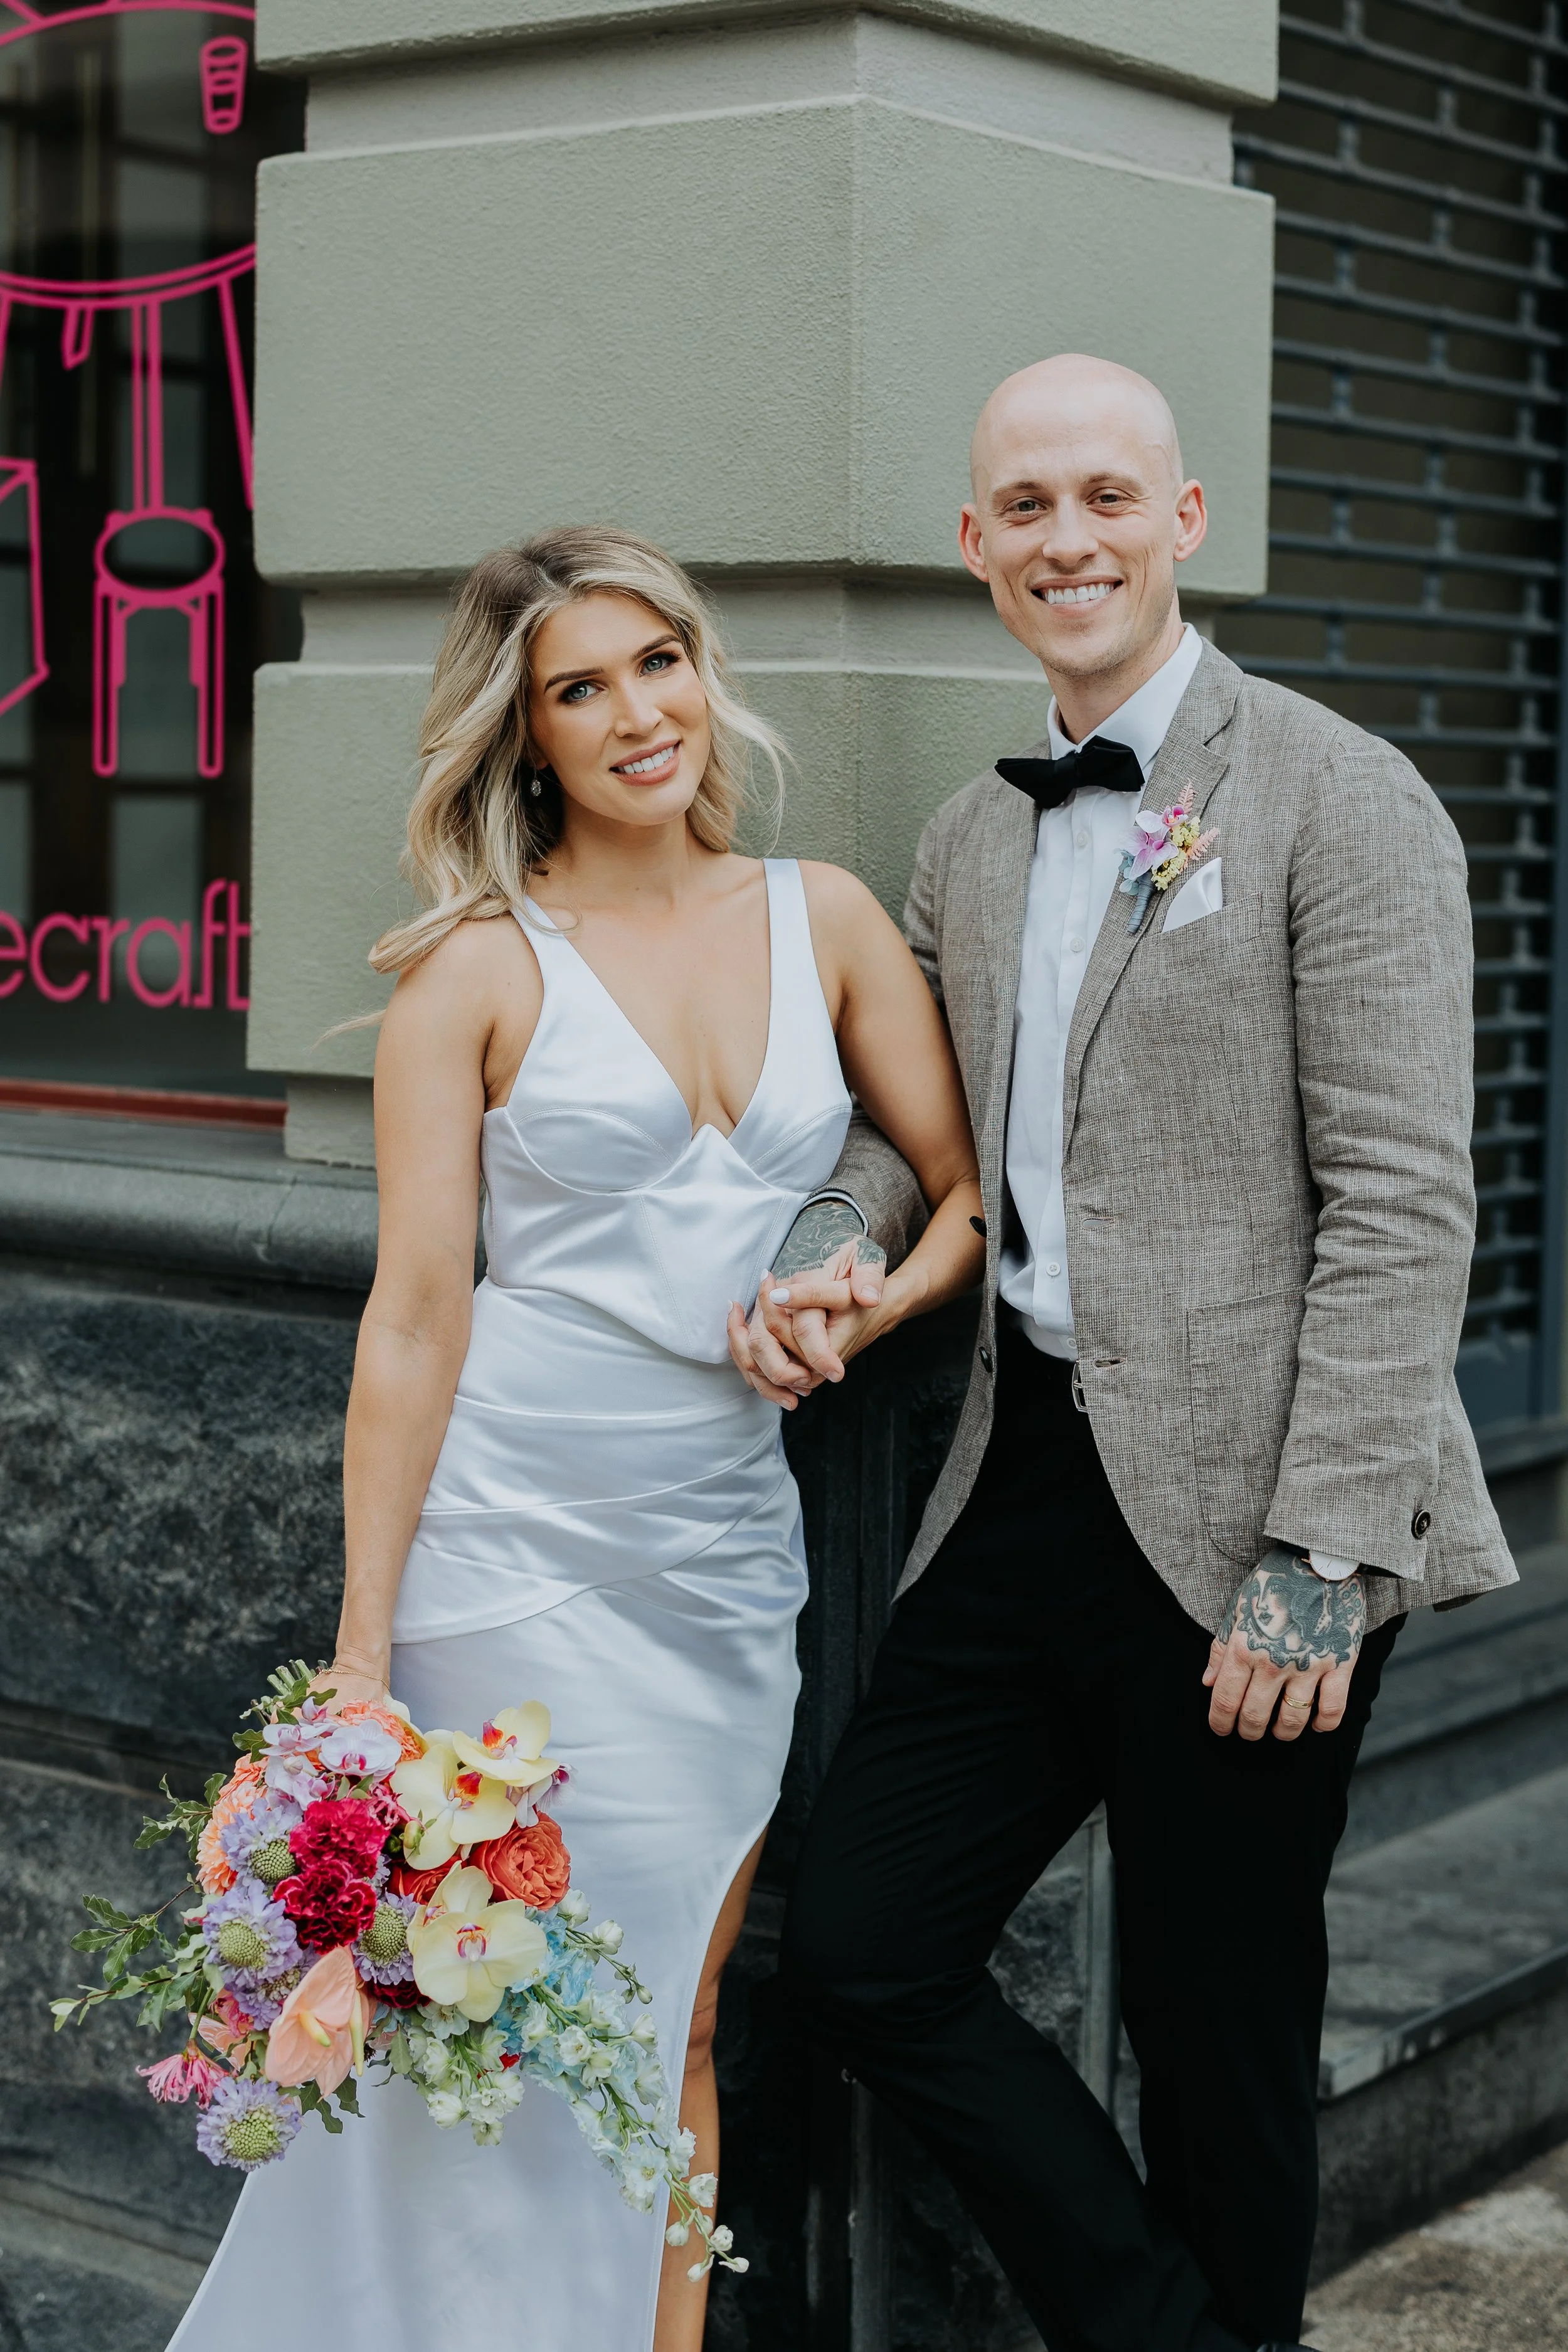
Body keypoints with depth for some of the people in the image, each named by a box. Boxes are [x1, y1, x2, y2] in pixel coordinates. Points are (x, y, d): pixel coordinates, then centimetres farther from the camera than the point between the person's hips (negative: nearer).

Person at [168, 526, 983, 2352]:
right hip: (524, 1552, -4)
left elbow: (976, 1190, 12)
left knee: (684, 2021, 9)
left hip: (734, 1549, 4)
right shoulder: (482, 967, -4)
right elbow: (416, 1317, -6)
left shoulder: (823, 920, 7)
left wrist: (870, 1304, -10)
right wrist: (363, 1652, -8)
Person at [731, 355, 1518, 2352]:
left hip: (1240, 1514, -6)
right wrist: (838, 1251, 0)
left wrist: (1319, 1554, -18)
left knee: (1214, 2022, 6)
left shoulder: (1336, 800, -7)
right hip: (1026, 1489, 7)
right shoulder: (969, 839, 14)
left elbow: (1400, 1206, -13)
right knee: (859, 1950, 5)